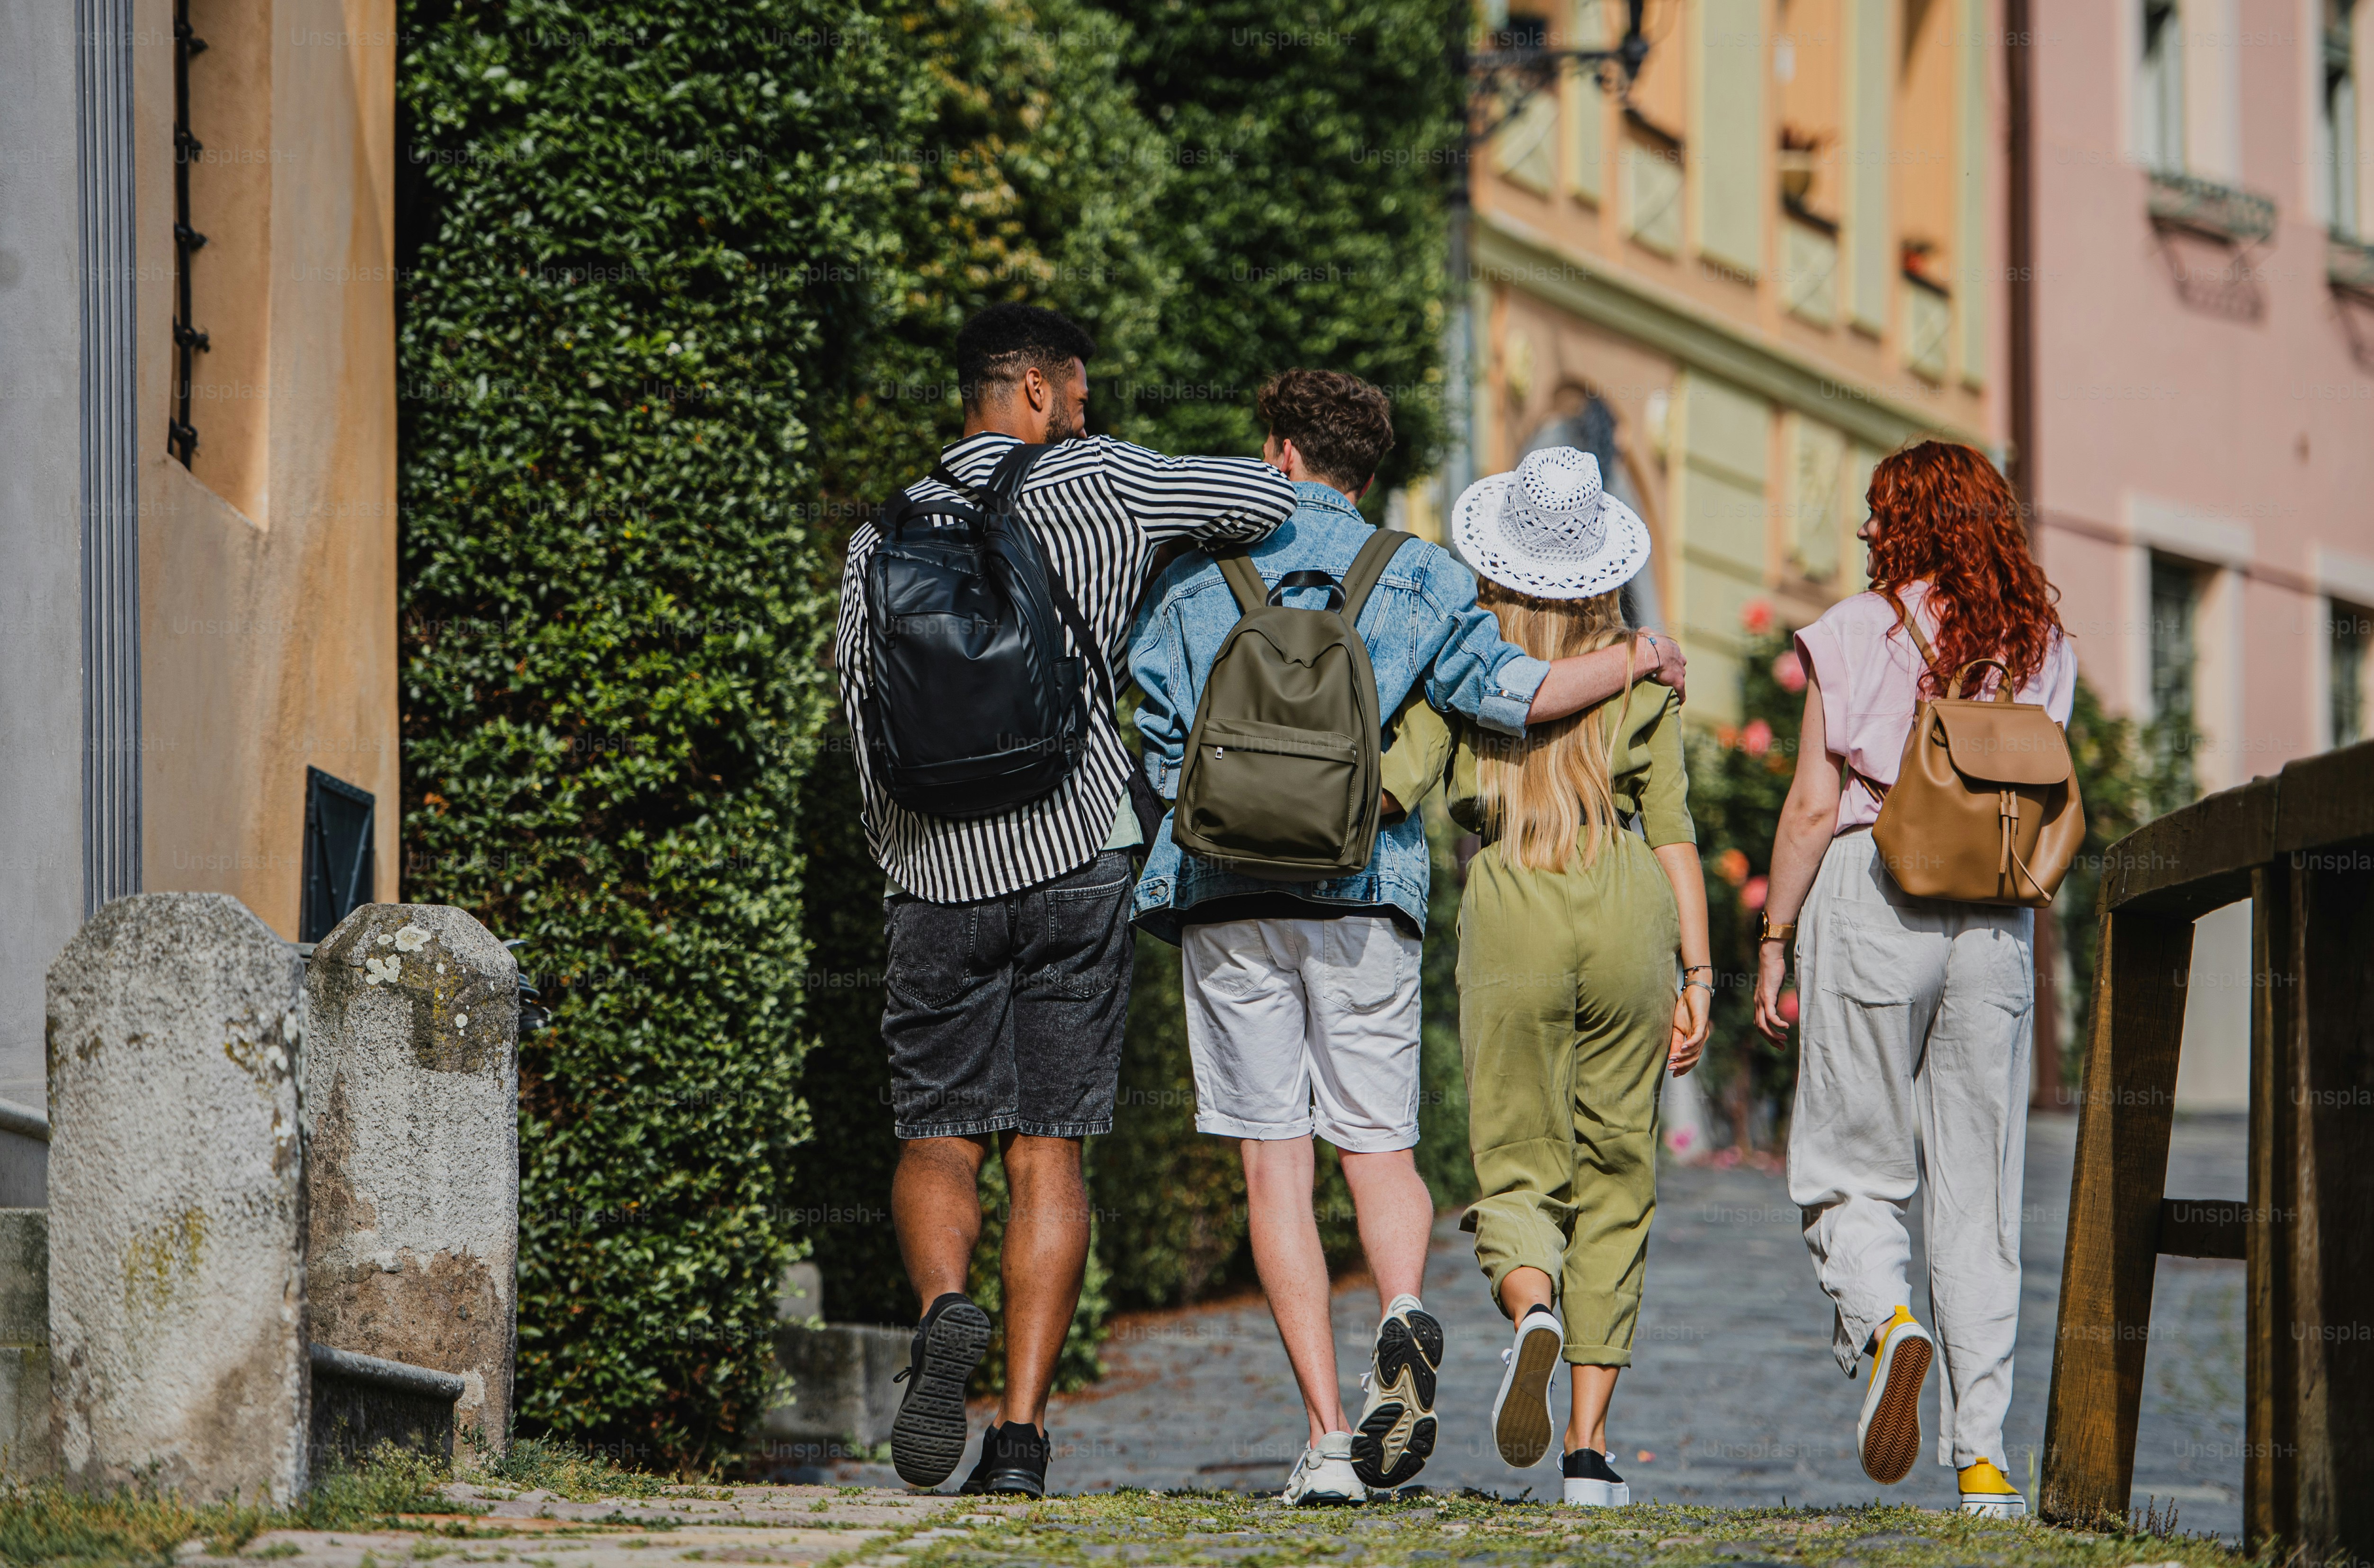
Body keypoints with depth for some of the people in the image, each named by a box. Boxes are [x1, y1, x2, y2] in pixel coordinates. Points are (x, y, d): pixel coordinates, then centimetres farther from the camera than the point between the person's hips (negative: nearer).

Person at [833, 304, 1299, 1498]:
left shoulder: (883, 541, 8)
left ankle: (945, 1312, -20)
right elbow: (1268, 498, 0)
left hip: (933, 874, 1)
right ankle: (1022, 1434, -4)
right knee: (1047, 1155, 3)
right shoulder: (1093, 483, 1)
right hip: (1076, 860, -1)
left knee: (936, 1145, 11)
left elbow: (867, 712, 8)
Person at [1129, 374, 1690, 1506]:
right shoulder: (1416, 577, 7)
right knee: (1381, 1145, 11)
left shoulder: (1191, 580, 9)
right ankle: (1405, 1318, -21)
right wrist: (1638, 660, 12)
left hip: (1227, 899, 0)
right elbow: (1503, 692, -3)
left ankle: (1328, 1437, -8)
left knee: (1274, 1162, 0)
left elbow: (1159, 752, 6)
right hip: (1366, 901, 1)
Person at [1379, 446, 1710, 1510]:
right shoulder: (1642, 673, 5)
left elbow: (1394, 784, -8)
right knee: (1613, 1180, 10)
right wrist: (1697, 972, 8)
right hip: (1626, 916, 1)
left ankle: (1532, 1309, -28)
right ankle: (1590, 1446, 5)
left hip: (1511, 913, -1)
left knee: (1519, 1170, 8)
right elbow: (1673, 830, 4)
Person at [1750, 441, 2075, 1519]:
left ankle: (1883, 1322, -25)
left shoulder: (1855, 633, -2)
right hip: (1998, 921, 3)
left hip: (1872, 895, -3)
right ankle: (1983, 1458, 2)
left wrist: (1774, 938, 1)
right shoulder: (2040, 645, 8)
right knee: (1979, 1187, 6)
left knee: (1851, 1168, 6)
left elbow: (1814, 804, -5)